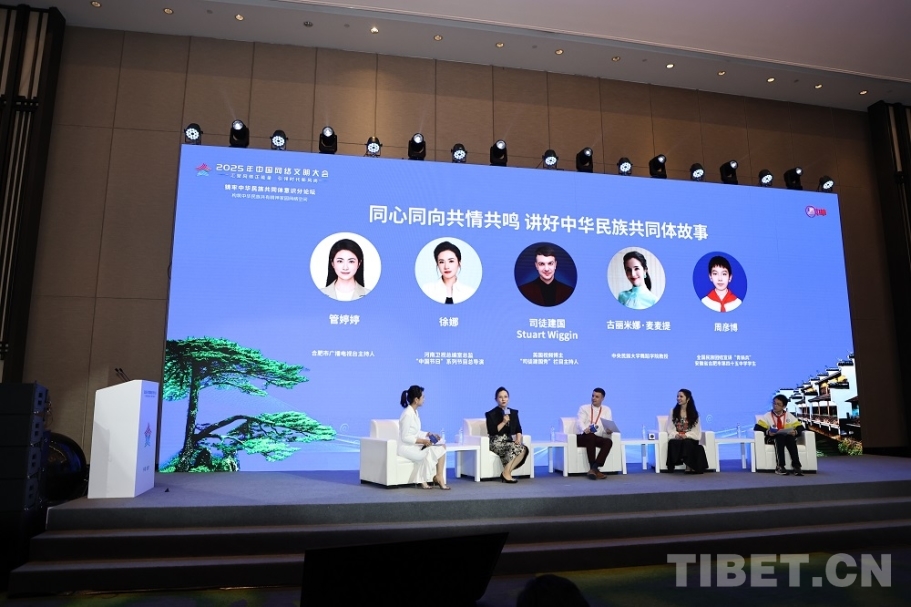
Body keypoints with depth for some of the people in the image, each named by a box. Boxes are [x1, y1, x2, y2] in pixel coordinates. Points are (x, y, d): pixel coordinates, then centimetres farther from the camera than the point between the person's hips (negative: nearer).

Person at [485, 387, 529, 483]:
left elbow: (518, 429, 10)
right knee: (514, 448, -34)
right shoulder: (491, 414, -3)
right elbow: (491, 432, -12)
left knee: (524, 449, -26)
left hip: (510, 441, 5)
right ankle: (506, 474, -21)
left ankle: (506, 473, -20)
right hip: (497, 442, -5)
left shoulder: (513, 412, 13)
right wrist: (504, 422, -19)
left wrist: (518, 439, -10)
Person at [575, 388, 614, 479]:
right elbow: (579, 422, -11)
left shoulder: (607, 410, 15)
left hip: (597, 438, 3)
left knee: (609, 441, -29)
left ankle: (593, 469, -35)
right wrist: (585, 430, -35)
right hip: (582, 437, -3)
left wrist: (608, 430, -26)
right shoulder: (584, 408, 7)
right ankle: (594, 469, -34)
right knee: (591, 436, -37)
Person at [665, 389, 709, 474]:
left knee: (687, 443, -37)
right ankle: (673, 467, -36)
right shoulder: (673, 411, 11)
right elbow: (670, 428, 5)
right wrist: (676, 435, -17)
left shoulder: (694, 413, 9)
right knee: (673, 443, -36)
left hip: (690, 439, 0)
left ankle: (689, 467, -37)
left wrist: (686, 435, -17)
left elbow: (696, 430, 1)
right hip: (676, 438, 0)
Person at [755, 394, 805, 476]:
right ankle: (780, 466, -42)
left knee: (790, 438, -33)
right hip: (772, 438, -2)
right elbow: (757, 428, -5)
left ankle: (796, 466, -39)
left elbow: (800, 427, 8)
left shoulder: (789, 416, 12)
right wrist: (767, 432, -22)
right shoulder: (767, 416, 4)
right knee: (780, 437, -36)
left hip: (788, 437, 2)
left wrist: (795, 432, -15)